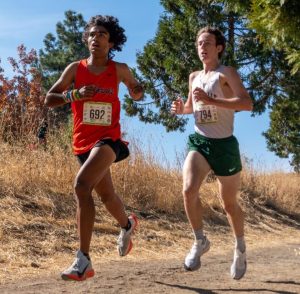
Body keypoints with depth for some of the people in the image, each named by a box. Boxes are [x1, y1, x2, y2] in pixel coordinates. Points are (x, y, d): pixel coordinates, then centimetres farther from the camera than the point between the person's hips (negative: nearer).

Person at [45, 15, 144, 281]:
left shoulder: (120, 69, 1)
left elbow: (137, 91, 20)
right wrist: (75, 94, -18)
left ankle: (83, 261, -24)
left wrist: (137, 92, -4)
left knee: (82, 185, -27)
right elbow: (49, 99, 0)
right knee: (106, 194, 19)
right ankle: (128, 224, 54)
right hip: (83, 141, 4)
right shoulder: (75, 68, 2)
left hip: (108, 139, -4)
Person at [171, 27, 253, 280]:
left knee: (229, 203, 9)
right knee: (189, 190, -23)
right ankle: (200, 241, -1)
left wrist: (211, 100, -31)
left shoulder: (227, 73, -7)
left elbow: (247, 103, -23)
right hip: (199, 142, 4)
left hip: (224, 144, -4)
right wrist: (181, 108, 6)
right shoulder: (194, 77, 12)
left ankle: (240, 248, 35)